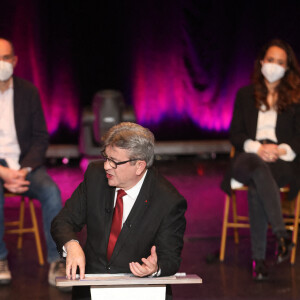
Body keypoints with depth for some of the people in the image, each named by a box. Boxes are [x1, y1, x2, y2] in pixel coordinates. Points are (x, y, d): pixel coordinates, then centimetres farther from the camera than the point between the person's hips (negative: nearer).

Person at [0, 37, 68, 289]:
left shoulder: (28, 92, 4)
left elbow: (40, 138, 5)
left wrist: (24, 170, -13)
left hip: (25, 163, 2)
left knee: (51, 191, -27)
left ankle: (56, 261, -17)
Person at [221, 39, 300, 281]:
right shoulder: (245, 95, 18)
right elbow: (235, 134, 10)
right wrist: (257, 147, -10)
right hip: (249, 157, 1)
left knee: (256, 188, -37)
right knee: (259, 168, -40)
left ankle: (259, 257, -40)